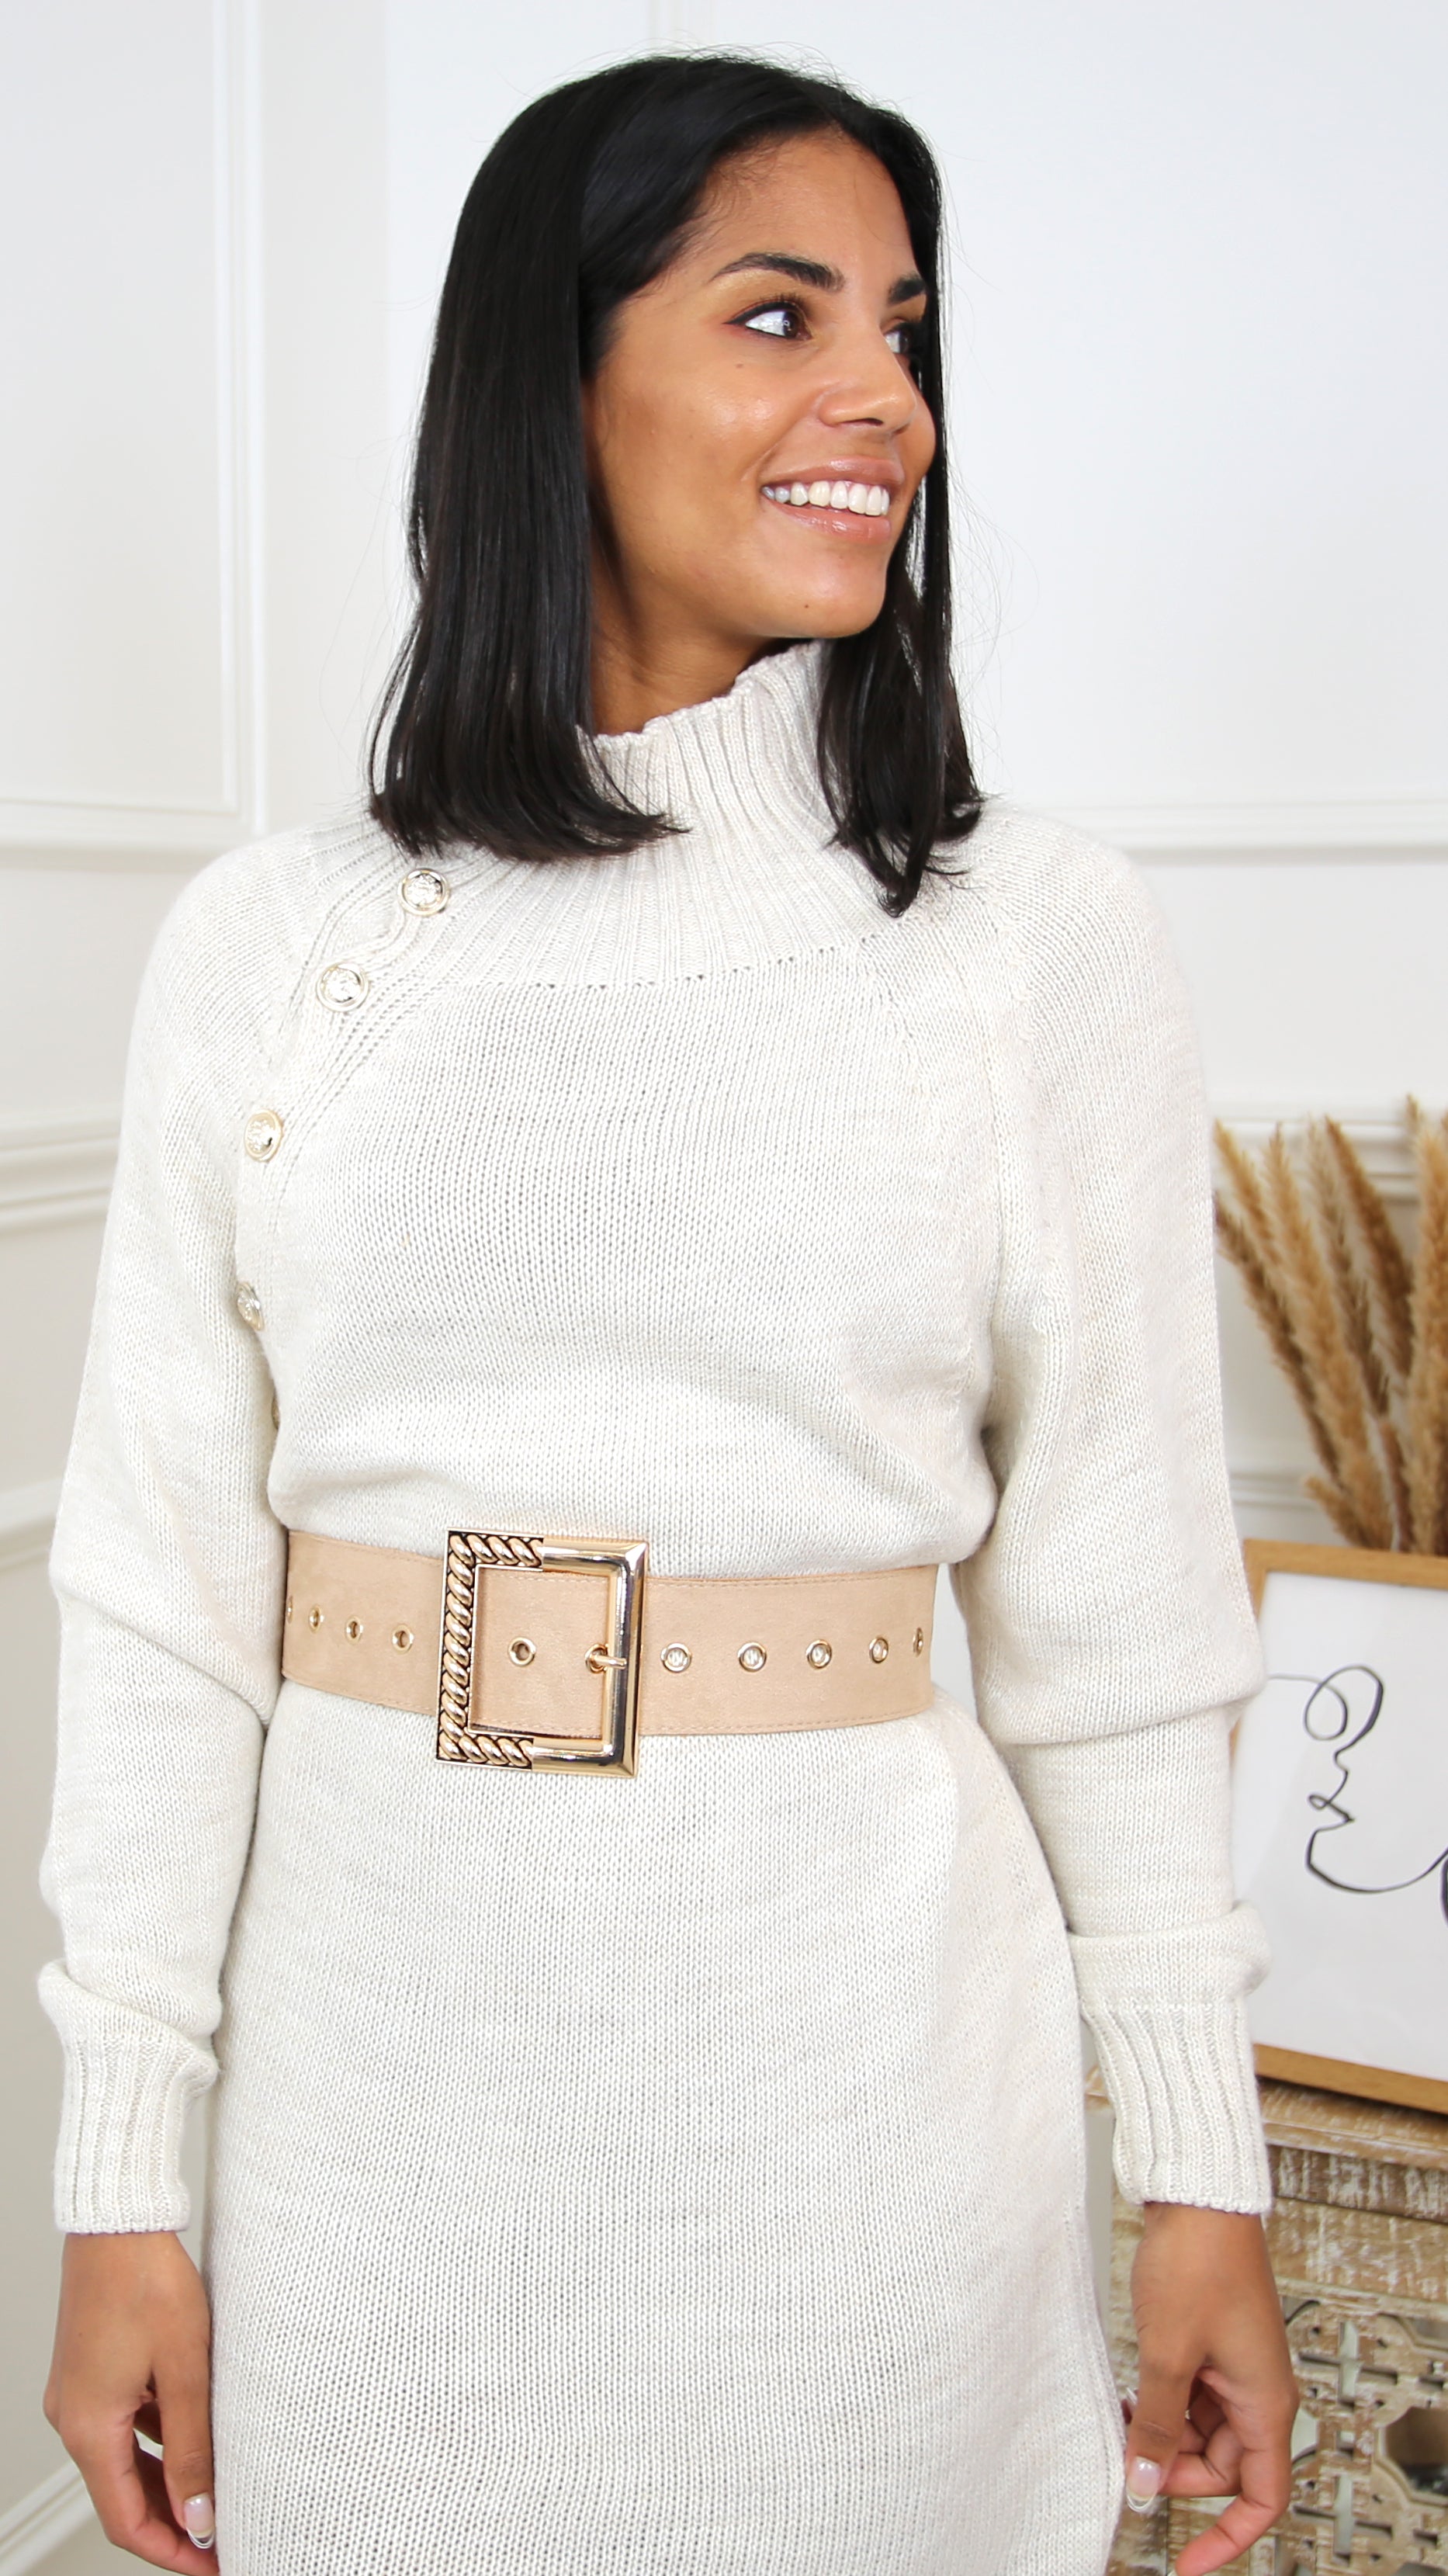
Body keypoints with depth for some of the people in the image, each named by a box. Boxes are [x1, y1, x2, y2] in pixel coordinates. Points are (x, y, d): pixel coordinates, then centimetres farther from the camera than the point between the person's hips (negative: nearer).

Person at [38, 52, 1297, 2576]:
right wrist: (120, 2188, 1)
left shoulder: (1040, 938, -4)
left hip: (854, 2059, -1)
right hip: (381, 2069, 1)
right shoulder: (267, 947, -1)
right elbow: (164, 1588, 0)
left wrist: (1205, 2167, 1)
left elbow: (1114, 1600, -1)